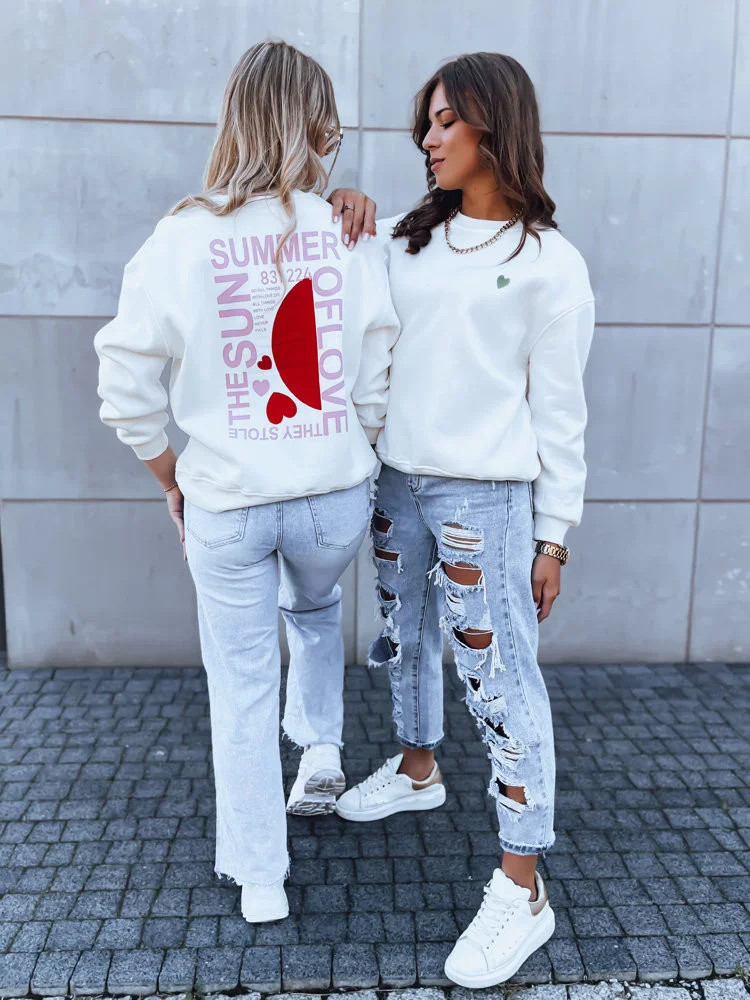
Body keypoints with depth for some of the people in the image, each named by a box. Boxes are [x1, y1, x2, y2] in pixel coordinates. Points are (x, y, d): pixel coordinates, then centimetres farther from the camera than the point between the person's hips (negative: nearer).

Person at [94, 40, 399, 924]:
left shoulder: (183, 238, -8)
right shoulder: (351, 238, -6)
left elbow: (127, 383, -7)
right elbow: (379, 380, -3)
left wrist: (172, 479, 7)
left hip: (226, 503, -1)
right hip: (335, 495, 2)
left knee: (242, 687, 14)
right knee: (315, 605, 36)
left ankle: (259, 880, 27)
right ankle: (321, 748, 35)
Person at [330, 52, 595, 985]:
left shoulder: (551, 263, -4)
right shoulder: (406, 238, 10)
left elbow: (557, 409, -5)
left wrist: (554, 535, -5)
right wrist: (346, 203, 2)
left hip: (484, 497, -6)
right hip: (395, 480, 6)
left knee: (500, 680, -2)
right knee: (404, 638, 21)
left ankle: (523, 891, 10)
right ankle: (416, 770, 47)